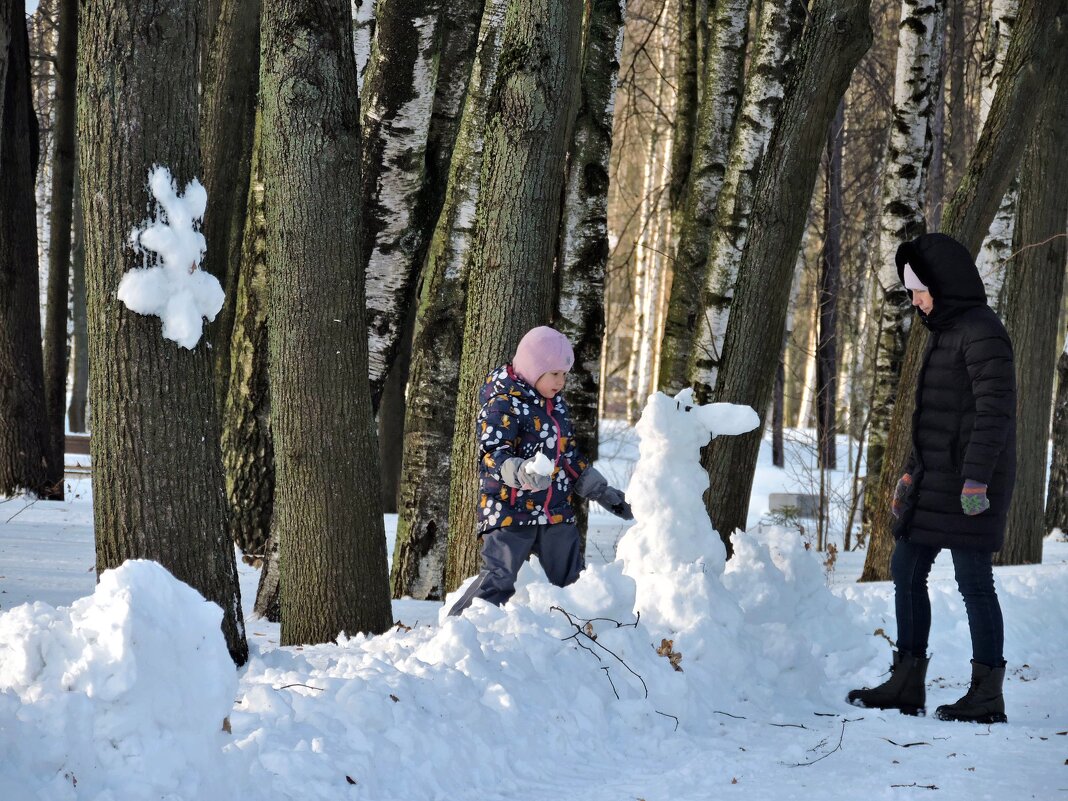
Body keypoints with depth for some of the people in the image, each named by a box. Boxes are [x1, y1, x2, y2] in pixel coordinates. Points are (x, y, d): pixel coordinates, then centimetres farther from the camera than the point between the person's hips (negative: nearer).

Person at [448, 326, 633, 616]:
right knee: (498, 581, -17)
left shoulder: (557, 404, 16)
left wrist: (603, 492, 21)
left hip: (557, 514, 8)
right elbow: (493, 455, -21)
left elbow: (570, 456, 25)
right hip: (510, 511, -8)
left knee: (569, 582, 10)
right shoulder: (503, 404, -10)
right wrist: (522, 473, -41)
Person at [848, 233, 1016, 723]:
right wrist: (914, 471, 25)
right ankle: (907, 684, 16)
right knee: (907, 571, 10)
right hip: (934, 480, 10)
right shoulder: (945, 331, 16)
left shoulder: (981, 333, -14)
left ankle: (988, 695, 2)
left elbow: (994, 410, -21)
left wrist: (975, 480, -25)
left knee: (973, 581, -5)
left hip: (968, 485, -10)